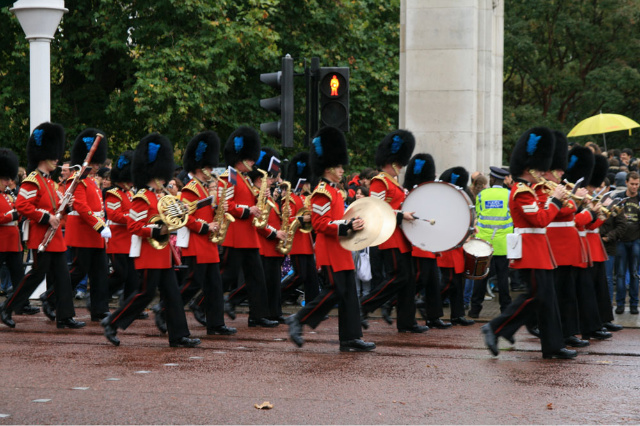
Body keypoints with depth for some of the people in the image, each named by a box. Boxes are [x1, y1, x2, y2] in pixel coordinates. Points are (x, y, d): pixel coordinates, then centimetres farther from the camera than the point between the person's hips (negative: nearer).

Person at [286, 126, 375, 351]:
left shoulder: (335, 191, 18)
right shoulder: (323, 192, -12)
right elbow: (320, 223, -20)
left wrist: (352, 224, 14)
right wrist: (348, 226, -24)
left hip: (340, 250, 10)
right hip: (329, 250, -10)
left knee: (348, 293, 4)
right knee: (335, 291, -11)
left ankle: (351, 339, 4)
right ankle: (298, 320, 1)